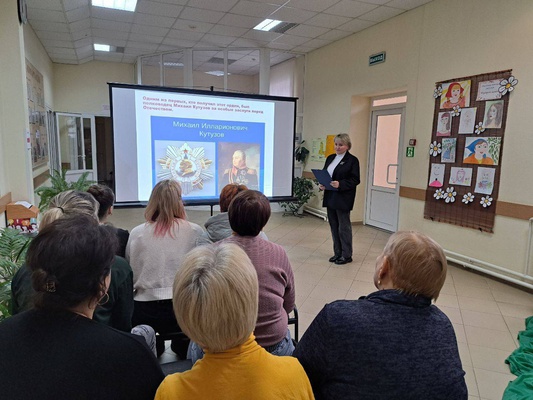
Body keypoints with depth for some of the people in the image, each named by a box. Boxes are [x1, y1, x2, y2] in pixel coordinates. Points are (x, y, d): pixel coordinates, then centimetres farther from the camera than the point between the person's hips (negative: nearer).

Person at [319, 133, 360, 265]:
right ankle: (337, 253, 24)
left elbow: (355, 180, -12)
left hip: (343, 199, -6)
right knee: (334, 227, 12)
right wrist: (321, 184, -4)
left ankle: (346, 255, 14)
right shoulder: (330, 158, 13)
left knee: (344, 227, 2)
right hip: (330, 198, 7)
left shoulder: (352, 160, -7)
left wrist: (340, 184, -24)